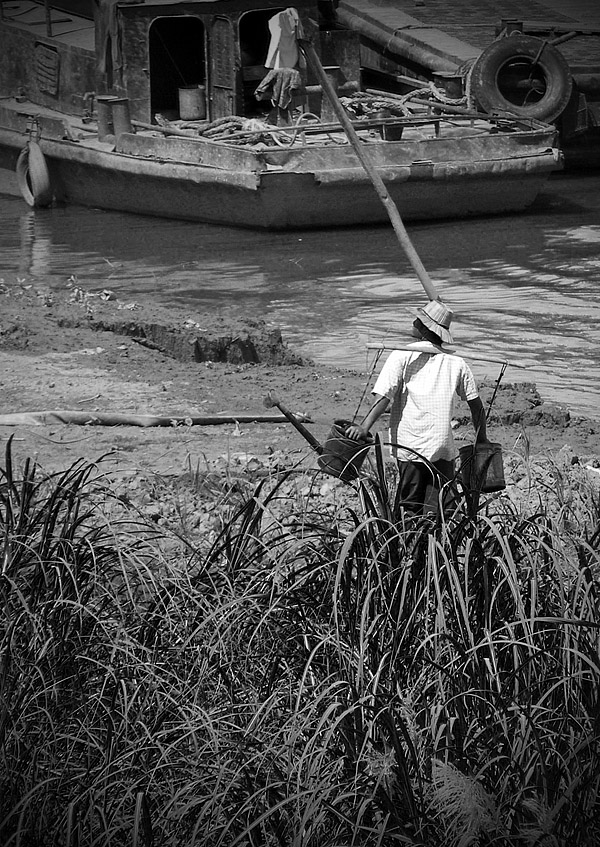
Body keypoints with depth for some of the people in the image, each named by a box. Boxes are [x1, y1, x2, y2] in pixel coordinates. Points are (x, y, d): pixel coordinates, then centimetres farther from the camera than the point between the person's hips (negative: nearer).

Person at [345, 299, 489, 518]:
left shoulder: (402, 356, -1)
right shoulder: (456, 363, 7)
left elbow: (384, 395, -13)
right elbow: (475, 403, 11)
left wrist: (365, 426, -18)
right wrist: (482, 440, 22)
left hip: (408, 445, -1)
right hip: (443, 447, 1)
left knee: (408, 509, 7)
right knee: (437, 511, 2)